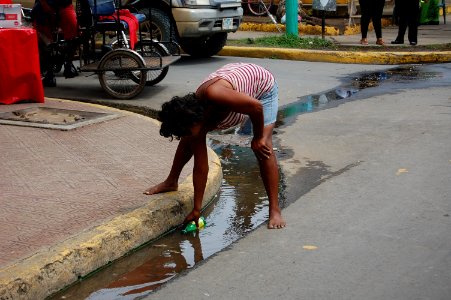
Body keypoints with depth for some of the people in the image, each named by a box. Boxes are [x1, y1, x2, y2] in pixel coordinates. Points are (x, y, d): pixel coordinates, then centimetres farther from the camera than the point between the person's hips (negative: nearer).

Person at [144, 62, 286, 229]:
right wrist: (197, 209, -10)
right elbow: (200, 167, -14)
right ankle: (171, 182, 24)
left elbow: (257, 106, -40)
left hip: (263, 86, -6)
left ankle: (275, 211, -18)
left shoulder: (213, 93, -44)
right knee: (190, 139, 3)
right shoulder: (196, 120, -21)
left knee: (263, 147, -23)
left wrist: (258, 138, -25)